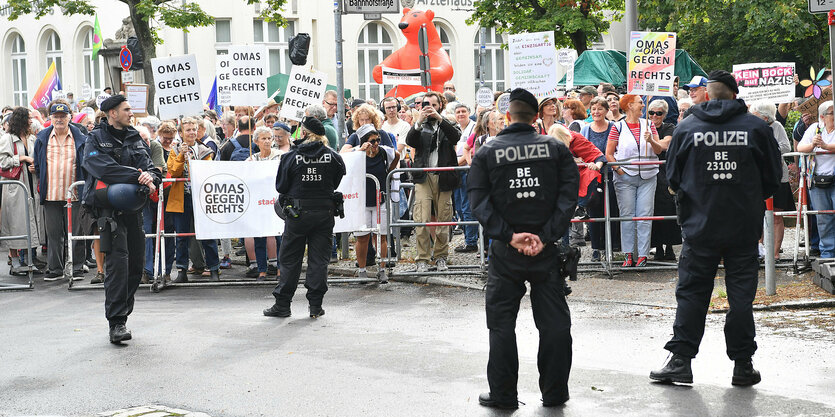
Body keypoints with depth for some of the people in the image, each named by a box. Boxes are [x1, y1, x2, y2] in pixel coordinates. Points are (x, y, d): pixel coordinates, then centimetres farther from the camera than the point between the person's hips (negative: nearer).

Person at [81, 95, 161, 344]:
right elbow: (104, 168, -17)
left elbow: (149, 166, 5)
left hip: (133, 207, 6)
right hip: (109, 207, -6)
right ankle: (116, 322, -14)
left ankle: (121, 313, 20)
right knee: (117, 260, -15)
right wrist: (137, 176, -24)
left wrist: (151, 177, -18)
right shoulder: (96, 139, 0)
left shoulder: (134, 138, 17)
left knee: (136, 263, 6)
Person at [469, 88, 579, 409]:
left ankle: (502, 394, 12)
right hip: (548, 248, 1)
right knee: (554, 321, 9)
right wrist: (546, 236, -11)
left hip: (505, 250, -1)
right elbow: (569, 194, -7)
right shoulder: (555, 148, 2)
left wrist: (509, 236, -12)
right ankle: (555, 393, 15)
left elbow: (479, 203, -8)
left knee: (501, 322, 9)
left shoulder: (487, 153, 1)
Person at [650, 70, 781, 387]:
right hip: (744, 227, 0)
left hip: (700, 227, 0)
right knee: (741, 294, 7)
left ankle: (680, 361, 6)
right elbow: (773, 178, 5)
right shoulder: (756, 127, -2)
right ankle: (742, 366, 12)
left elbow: (673, 178, 4)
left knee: (691, 292, 7)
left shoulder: (686, 127, -2)